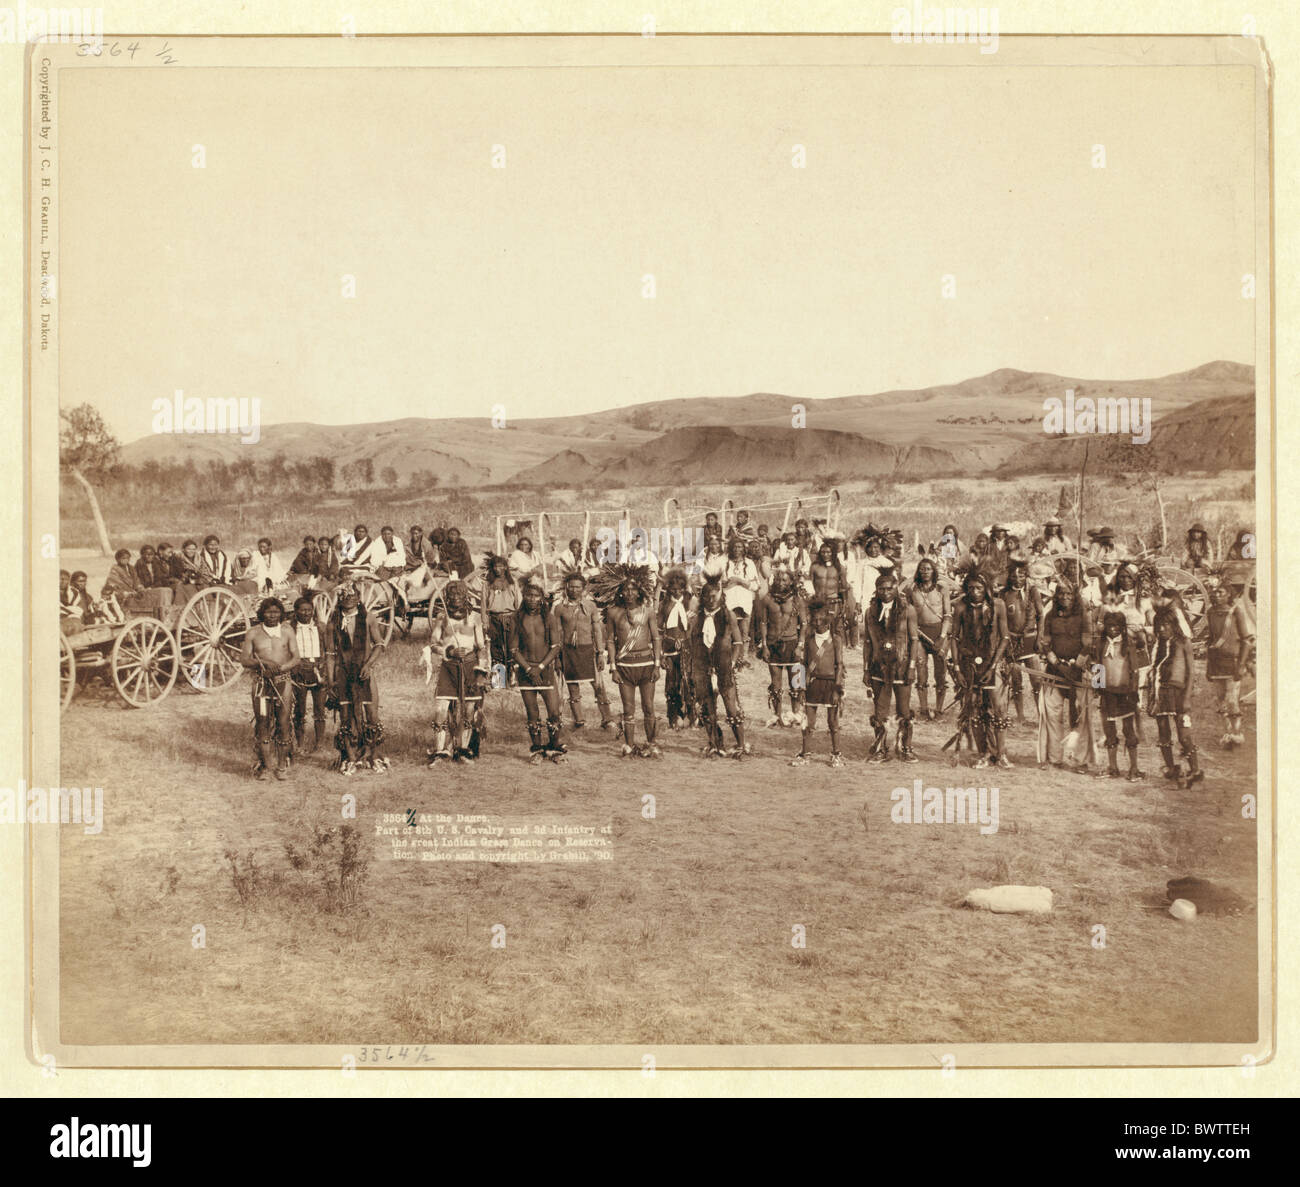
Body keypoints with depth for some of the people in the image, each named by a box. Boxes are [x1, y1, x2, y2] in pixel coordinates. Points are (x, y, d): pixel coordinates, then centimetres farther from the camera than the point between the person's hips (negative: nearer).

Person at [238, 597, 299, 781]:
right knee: (263, 723, -2)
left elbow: (295, 658, 2)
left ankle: (282, 766, 6)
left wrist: (280, 668, -16)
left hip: (283, 681, 0)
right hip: (261, 682, 0)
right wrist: (265, 663, -14)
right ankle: (265, 765, 7)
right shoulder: (253, 633, 6)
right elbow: (244, 659, 1)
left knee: (284, 723, -3)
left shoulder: (287, 632, 8)